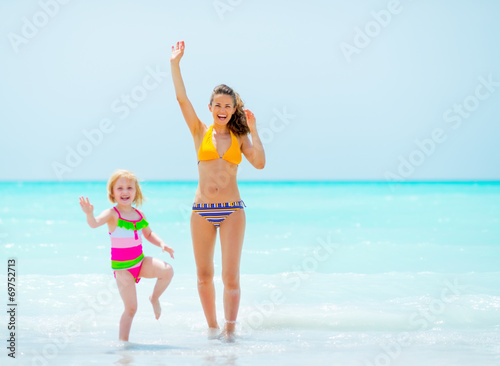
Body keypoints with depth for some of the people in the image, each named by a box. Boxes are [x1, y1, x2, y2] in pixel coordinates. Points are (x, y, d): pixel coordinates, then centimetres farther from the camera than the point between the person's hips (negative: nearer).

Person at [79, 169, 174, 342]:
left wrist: (162, 244, 4)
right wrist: (89, 214, -50)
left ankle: (155, 298, 6)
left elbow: (149, 234, 22)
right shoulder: (112, 214, -10)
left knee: (167, 271, -20)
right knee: (131, 308, -6)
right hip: (122, 267, -4)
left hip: (141, 261, 5)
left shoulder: (139, 214, 6)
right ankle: (122, 341, 9)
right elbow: (94, 224, -28)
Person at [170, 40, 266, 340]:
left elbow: (260, 163, -9)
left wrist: (253, 131, -7)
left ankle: (230, 329, 1)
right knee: (204, 275, 6)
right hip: (202, 211, 1)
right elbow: (182, 99, -2)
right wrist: (175, 64, -5)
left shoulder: (240, 138, 6)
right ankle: (212, 326, 20)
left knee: (231, 276, -7)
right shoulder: (200, 132, 6)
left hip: (232, 210, -1)